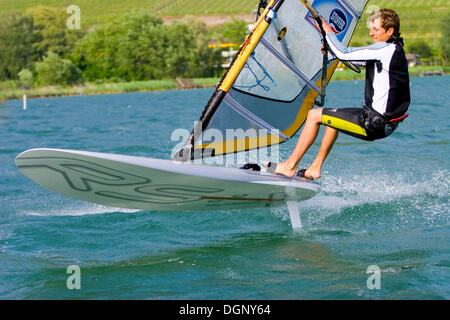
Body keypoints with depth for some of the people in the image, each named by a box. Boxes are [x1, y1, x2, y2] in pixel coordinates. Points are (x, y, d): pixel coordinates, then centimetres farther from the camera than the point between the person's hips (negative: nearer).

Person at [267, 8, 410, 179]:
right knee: (333, 116, 30)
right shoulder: (395, 50, 13)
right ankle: (315, 169, 29)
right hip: (386, 123, 10)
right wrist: (331, 48, 23)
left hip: (375, 124, -10)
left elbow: (344, 54, -18)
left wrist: (328, 31, -4)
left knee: (314, 115, -1)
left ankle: (289, 166, 6)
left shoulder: (387, 49, -17)